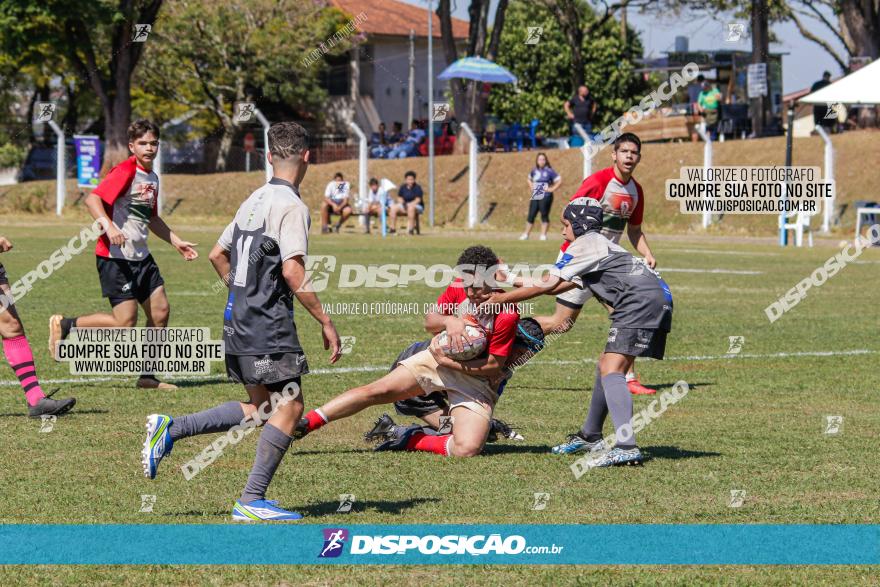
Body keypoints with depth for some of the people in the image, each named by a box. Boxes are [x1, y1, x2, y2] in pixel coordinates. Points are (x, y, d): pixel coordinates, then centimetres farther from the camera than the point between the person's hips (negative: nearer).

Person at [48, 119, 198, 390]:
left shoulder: (152, 177, 15)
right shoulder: (126, 171, -13)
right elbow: (92, 199, -23)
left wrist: (176, 242, 27)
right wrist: (109, 227, -37)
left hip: (141, 256, 9)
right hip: (115, 256, -9)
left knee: (161, 310, 5)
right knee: (125, 322, -11)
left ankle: (148, 375, 16)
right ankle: (64, 325, 7)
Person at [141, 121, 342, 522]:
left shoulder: (253, 200, 13)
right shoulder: (290, 206, -13)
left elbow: (217, 254, 22)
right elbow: (292, 272, -21)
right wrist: (325, 322, -17)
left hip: (237, 321, 9)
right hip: (269, 325, -9)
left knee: (259, 407, 16)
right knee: (289, 406, -3)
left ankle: (169, 429, 12)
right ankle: (252, 501, -4)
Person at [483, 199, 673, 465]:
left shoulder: (584, 244, 1)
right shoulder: (598, 244, 30)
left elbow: (548, 285, -3)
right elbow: (560, 287, 31)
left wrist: (502, 298, 3)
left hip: (641, 301, -10)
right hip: (658, 300, 10)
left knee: (611, 370, -18)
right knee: (605, 365, 20)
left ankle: (626, 447, -33)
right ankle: (590, 437, 32)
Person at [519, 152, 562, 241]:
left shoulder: (549, 171, -6)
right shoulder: (534, 171, 11)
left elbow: (559, 181, -7)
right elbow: (529, 179, 32)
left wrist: (552, 189, -10)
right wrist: (531, 187, 16)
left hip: (545, 197, -5)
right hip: (535, 197, 5)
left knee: (544, 215, -4)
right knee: (531, 215, 6)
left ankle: (543, 235, 0)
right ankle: (526, 234, 12)